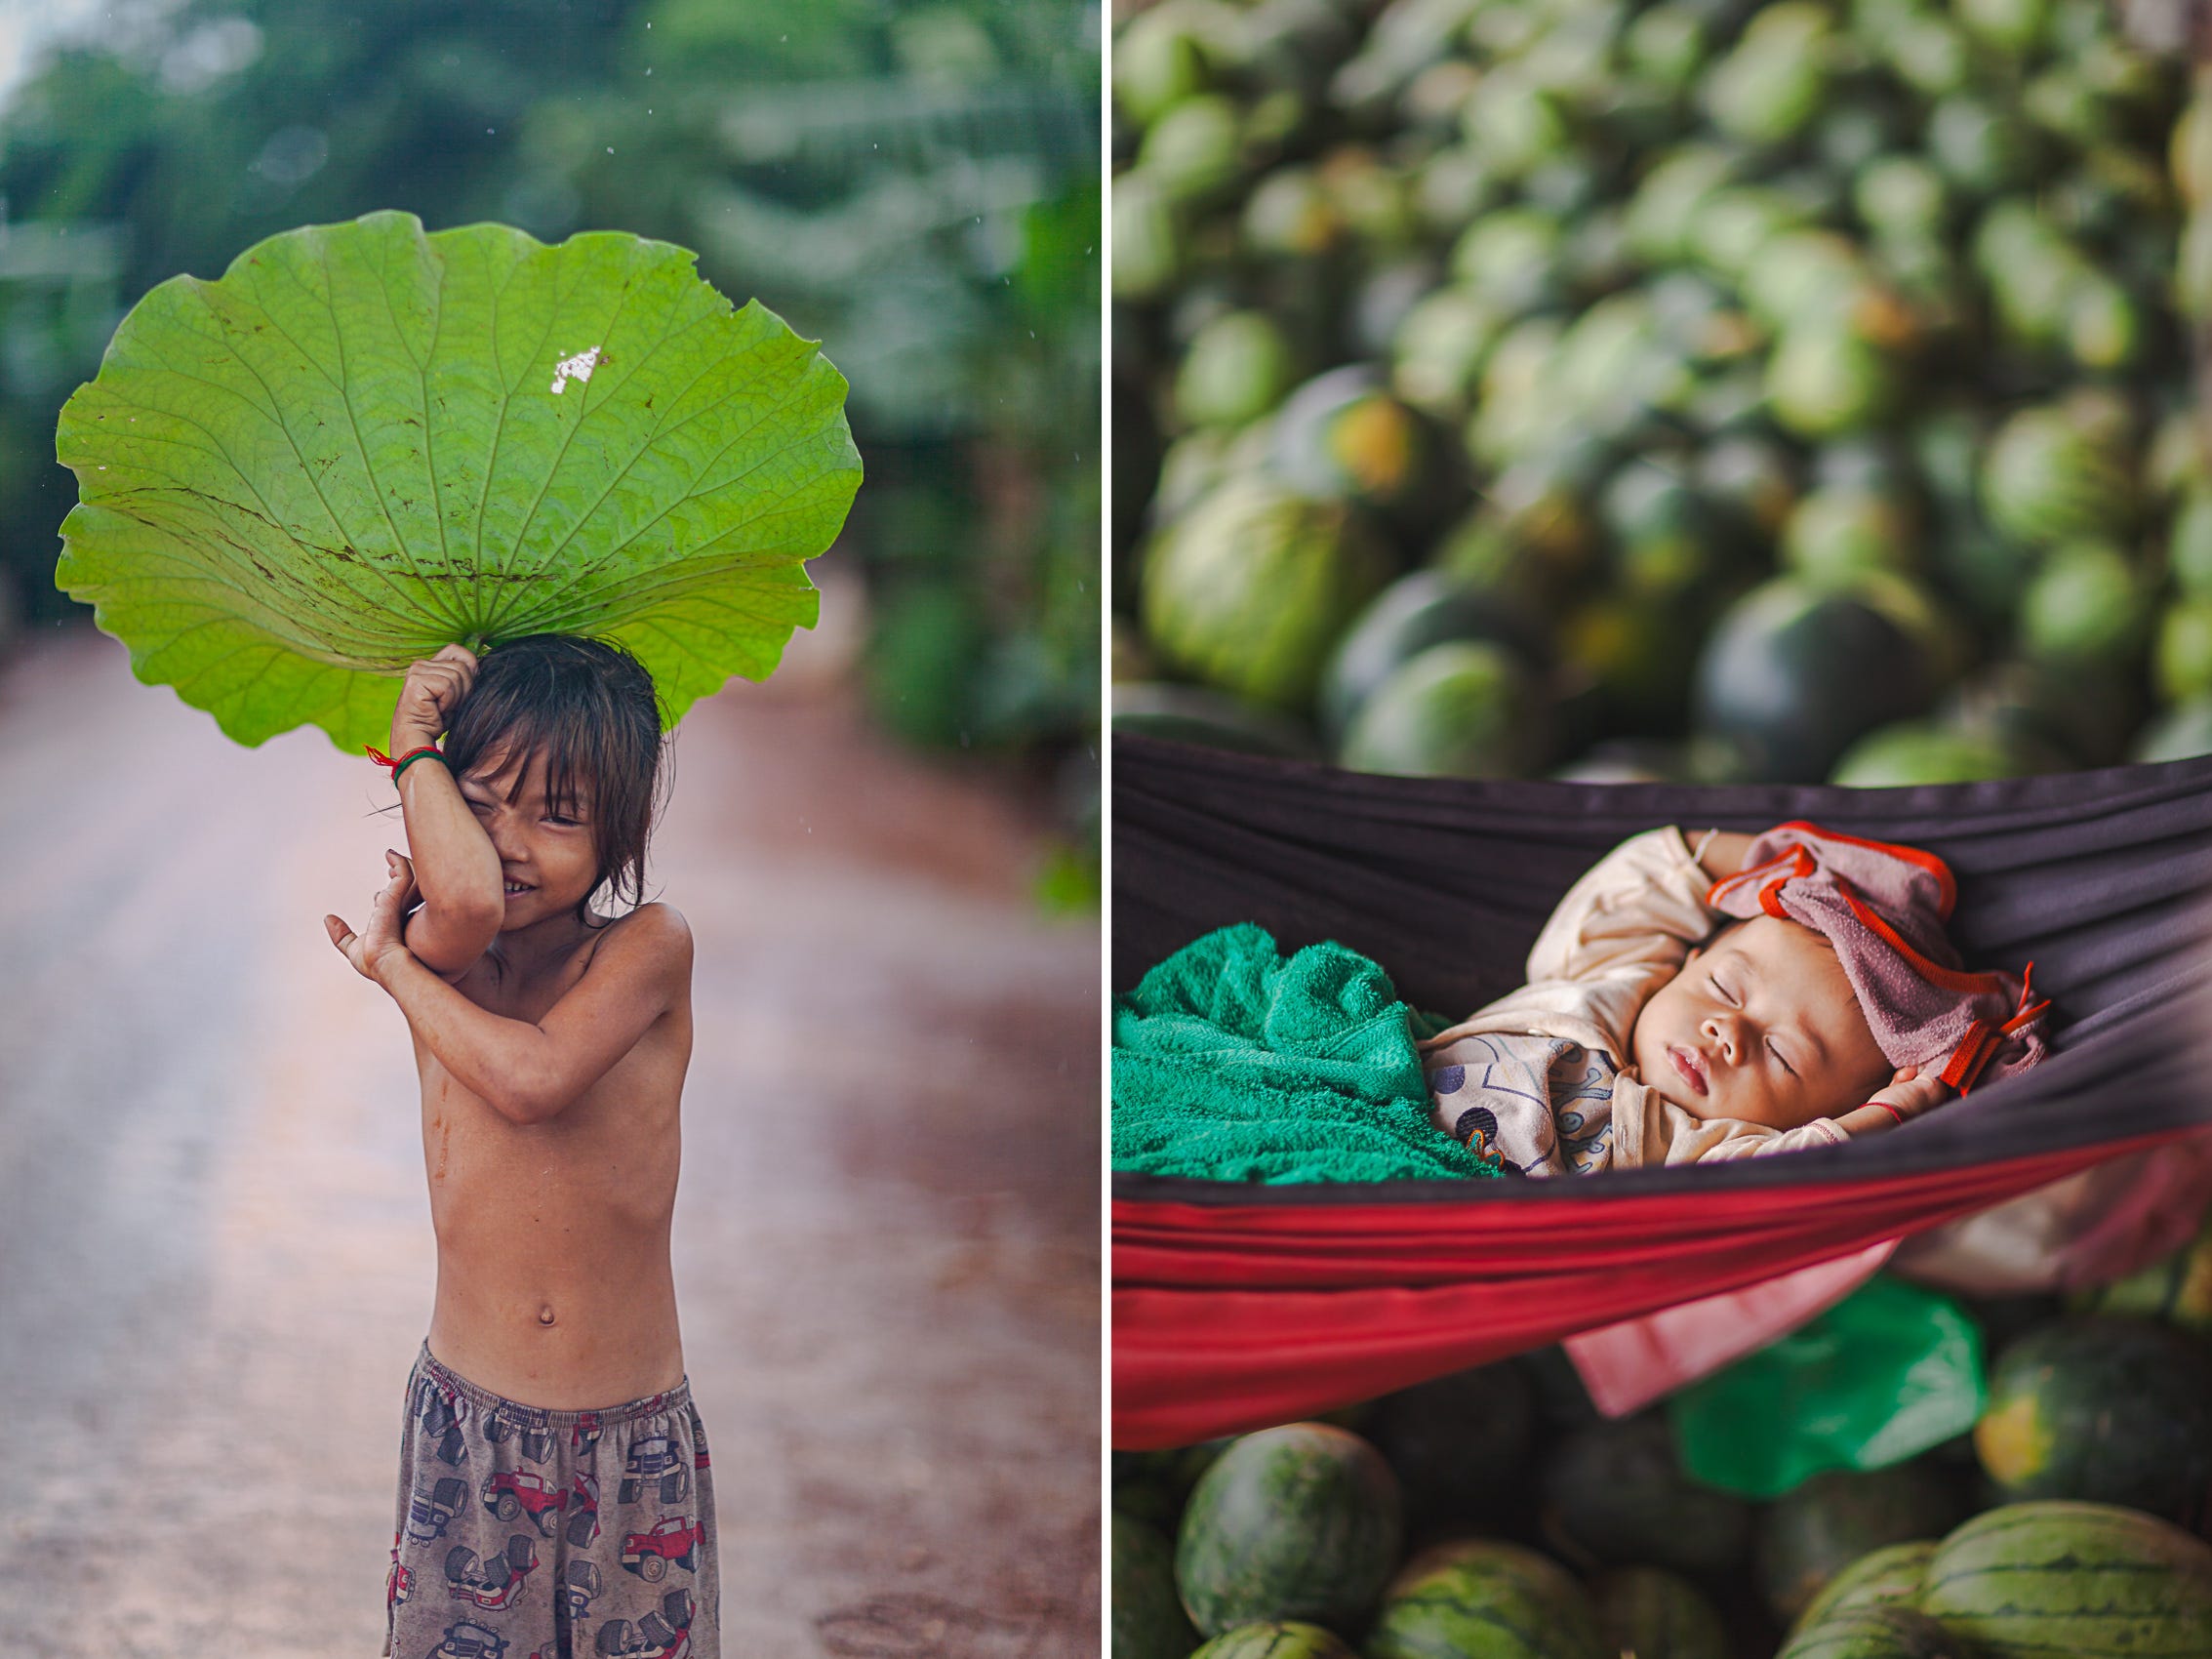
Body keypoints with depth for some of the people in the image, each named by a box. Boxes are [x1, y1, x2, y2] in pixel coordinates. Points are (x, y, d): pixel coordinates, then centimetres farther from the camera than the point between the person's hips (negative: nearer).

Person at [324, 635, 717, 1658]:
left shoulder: (650, 949, -9)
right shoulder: (437, 956, -2)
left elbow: (530, 1075, -25)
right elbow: (466, 898, -27)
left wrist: (388, 961, -11)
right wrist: (415, 746, -12)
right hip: (468, 1422, 2)